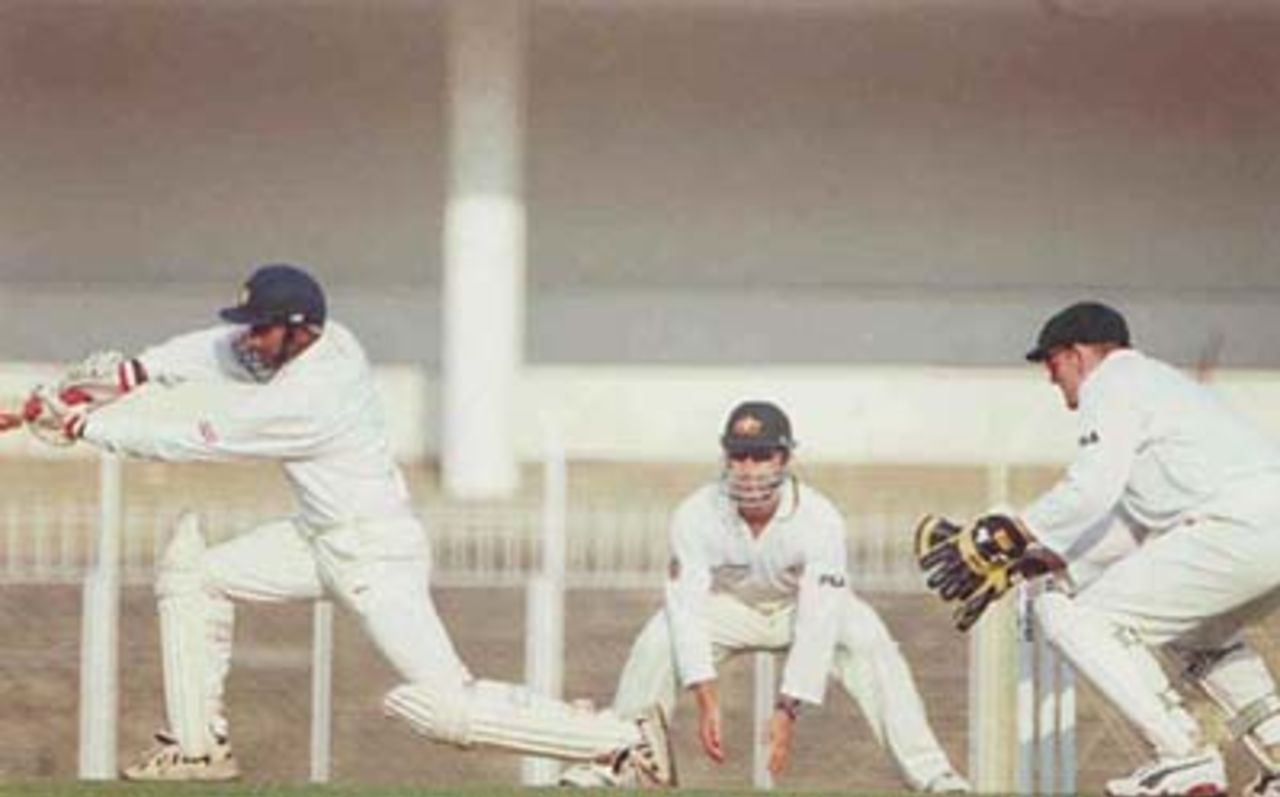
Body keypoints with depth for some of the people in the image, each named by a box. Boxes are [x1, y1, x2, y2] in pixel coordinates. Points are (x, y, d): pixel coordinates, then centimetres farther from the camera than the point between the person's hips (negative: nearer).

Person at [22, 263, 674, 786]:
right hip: (321, 541, 10)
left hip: (375, 556, -10)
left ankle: (627, 739, -9)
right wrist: (135, 372, -5)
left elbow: (194, 437, -24)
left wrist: (84, 423, -18)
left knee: (447, 708, -16)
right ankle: (198, 746, 16)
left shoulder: (305, 399, -30)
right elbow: (217, 348, 9)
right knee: (190, 575, 8)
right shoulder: (322, 339, -6)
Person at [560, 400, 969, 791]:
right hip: (729, 605, 1)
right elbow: (687, 607, -29)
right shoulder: (695, 515, -27)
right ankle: (607, 764, -14)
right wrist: (706, 700, -39)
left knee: (869, 643, -29)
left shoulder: (819, 517, -32)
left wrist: (787, 711, -42)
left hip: (804, 602, -1)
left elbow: (817, 624, -35)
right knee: (658, 640, -25)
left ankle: (929, 772, -25)